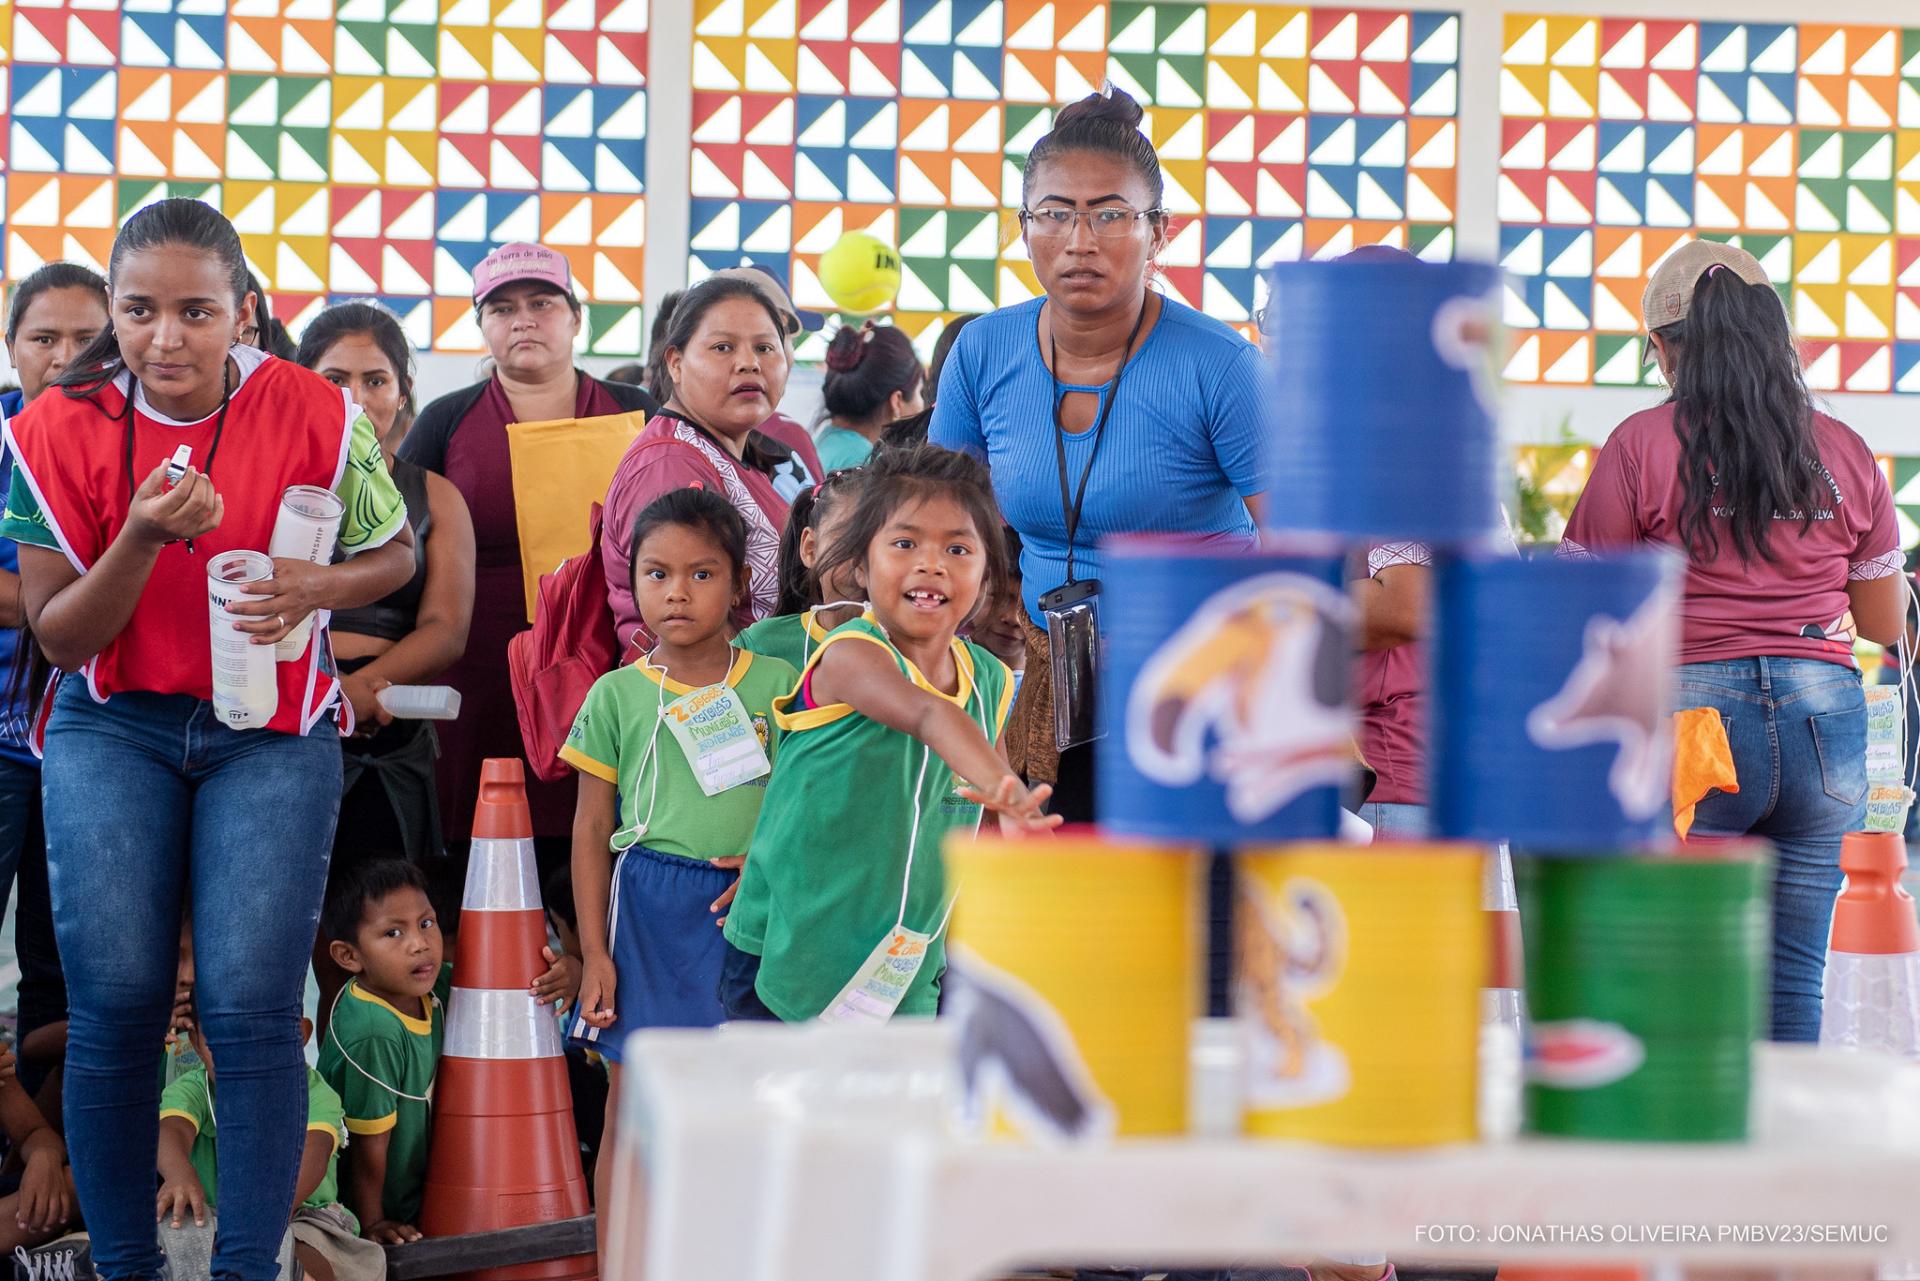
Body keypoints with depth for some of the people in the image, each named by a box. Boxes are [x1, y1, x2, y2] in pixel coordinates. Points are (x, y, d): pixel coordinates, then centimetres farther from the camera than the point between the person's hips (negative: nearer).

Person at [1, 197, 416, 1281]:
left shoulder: (317, 415, -10)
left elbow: (396, 555, 6)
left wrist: (315, 586, -16)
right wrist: (142, 539, -22)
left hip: (273, 734, -1)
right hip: (112, 730, 1)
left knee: (252, 1007, -10)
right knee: (115, 1006, -4)